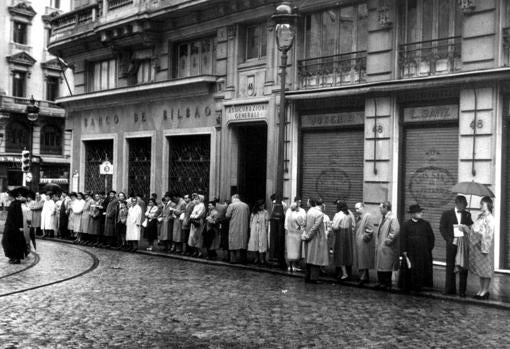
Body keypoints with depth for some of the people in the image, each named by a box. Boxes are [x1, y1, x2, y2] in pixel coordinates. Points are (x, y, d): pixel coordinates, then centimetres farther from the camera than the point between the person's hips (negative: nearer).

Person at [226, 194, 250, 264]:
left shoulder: (231, 205, -6)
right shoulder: (246, 206, 7)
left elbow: (227, 216, -6)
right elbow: (248, 217, 10)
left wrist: (226, 213, 14)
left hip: (234, 227, -4)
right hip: (244, 228, 4)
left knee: (234, 243, 1)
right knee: (243, 242, 9)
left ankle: (233, 259, -2)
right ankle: (243, 259, 9)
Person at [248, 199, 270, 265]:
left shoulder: (265, 212, 2)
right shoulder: (253, 212, 9)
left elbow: (267, 222, 1)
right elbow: (251, 220, 12)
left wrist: (266, 229, -3)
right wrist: (250, 228, 8)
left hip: (262, 231, -3)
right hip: (254, 230, 3)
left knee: (262, 244, -5)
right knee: (255, 243, 2)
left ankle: (262, 258, -1)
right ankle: (257, 258, 11)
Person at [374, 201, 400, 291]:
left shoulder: (392, 218, -16)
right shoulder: (383, 217, 13)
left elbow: (396, 231, -25)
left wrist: (388, 241, -20)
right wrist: (377, 242, 13)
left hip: (387, 248, -9)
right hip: (380, 246, 9)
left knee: (386, 267, 0)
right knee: (379, 266, 13)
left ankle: (387, 285, 9)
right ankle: (381, 283, 23)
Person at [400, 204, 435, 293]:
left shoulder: (426, 224, 8)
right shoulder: (406, 225, 1)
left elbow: (431, 237, 10)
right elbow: (403, 238, -2)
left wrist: (430, 248, 4)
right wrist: (404, 250, -8)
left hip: (424, 253, 2)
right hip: (411, 253, -2)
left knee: (422, 270, 1)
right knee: (411, 271, 1)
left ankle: (418, 286, 10)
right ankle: (408, 287, 11)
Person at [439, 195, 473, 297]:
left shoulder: (467, 215, 13)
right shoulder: (447, 214, 6)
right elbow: (442, 228, 1)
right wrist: (448, 239, -10)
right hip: (452, 243, -1)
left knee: (463, 267, 0)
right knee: (450, 266, 3)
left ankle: (462, 290, 5)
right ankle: (450, 289, 12)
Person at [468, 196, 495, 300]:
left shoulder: (489, 218, -14)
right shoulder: (480, 216, 12)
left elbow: (488, 234, -17)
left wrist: (485, 248, -20)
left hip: (484, 245, -9)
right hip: (477, 245, 9)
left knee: (485, 268, -1)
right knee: (480, 268, 12)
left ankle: (485, 291, 5)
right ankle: (482, 290, 20)